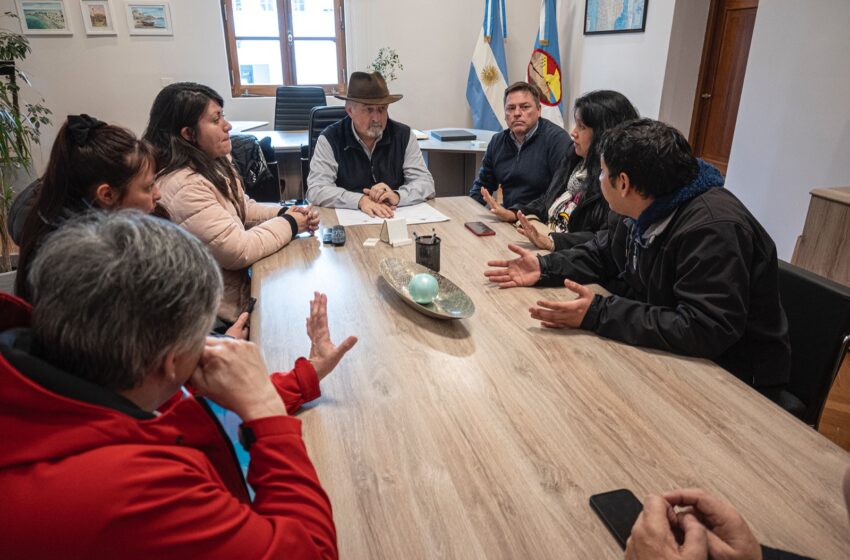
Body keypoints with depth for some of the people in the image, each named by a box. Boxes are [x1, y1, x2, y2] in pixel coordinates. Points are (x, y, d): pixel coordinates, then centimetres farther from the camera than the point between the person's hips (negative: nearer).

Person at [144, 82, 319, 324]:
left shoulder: (214, 162, 3)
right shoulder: (184, 188, -26)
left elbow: (243, 208, 16)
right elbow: (238, 251, -26)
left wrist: (285, 213, -2)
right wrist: (289, 224, -13)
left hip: (239, 280, 8)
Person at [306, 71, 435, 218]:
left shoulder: (404, 135, 2)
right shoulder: (330, 139, -5)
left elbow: (426, 183, -2)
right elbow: (316, 189, -12)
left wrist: (397, 196, -22)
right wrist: (361, 200, -27)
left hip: (399, 218, 2)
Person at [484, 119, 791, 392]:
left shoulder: (713, 229, -29)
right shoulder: (640, 211, 0)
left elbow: (706, 331, -34)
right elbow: (601, 254, 14)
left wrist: (598, 314, -34)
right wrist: (545, 268, -3)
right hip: (669, 349, 8)